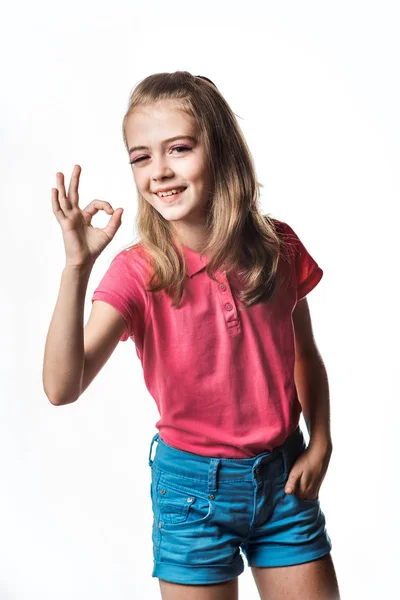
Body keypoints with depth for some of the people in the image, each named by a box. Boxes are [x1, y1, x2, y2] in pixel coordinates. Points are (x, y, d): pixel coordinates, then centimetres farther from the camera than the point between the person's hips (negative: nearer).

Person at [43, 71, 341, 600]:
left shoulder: (279, 247, -7)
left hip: (284, 477, 3)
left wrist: (320, 444, -2)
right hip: (193, 484, -2)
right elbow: (62, 387, -28)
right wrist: (77, 267, -36)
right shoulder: (137, 273, -15)